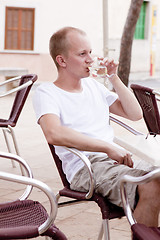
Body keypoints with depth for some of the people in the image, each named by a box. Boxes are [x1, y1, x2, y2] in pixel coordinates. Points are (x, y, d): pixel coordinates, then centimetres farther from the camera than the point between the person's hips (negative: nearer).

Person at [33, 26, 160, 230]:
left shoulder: (93, 85, 21)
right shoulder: (46, 93, 0)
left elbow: (135, 114, 21)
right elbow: (54, 134, -21)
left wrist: (114, 77, 10)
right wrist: (108, 147, -24)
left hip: (116, 160, 7)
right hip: (85, 168, -7)